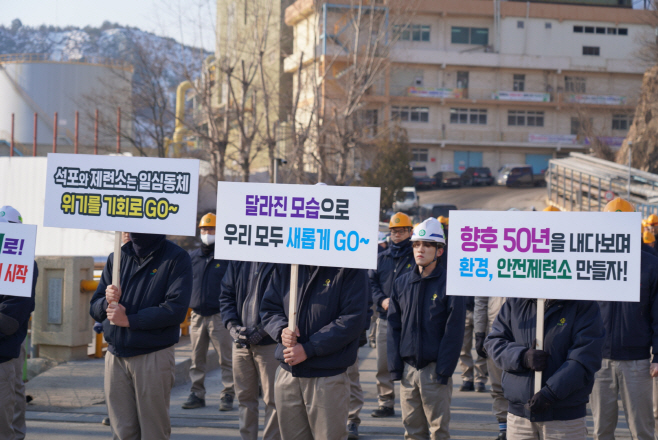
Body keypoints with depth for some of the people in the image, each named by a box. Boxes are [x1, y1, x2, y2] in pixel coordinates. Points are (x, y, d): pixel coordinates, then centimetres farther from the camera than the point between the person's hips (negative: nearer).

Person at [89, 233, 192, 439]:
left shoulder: (176, 258, -3)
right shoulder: (117, 257, 14)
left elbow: (176, 309, -15)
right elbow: (95, 308, 14)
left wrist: (129, 320, -16)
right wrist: (107, 302, -10)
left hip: (154, 358, -5)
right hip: (116, 356, 5)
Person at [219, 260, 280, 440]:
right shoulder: (239, 260, 8)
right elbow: (226, 295, 12)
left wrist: (261, 331, -18)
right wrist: (232, 326, -4)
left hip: (271, 343, -5)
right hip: (241, 342, 6)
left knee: (273, 400, -1)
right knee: (245, 398, 12)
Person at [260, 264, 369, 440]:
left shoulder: (350, 270, -9)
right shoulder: (285, 267, 7)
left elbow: (353, 320, -15)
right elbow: (268, 308, 13)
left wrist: (308, 349, -17)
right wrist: (282, 329, -11)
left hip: (327, 377, -5)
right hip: (287, 372, 5)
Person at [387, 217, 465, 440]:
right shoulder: (402, 284, 9)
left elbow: (454, 331, -8)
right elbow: (394, 328, 10)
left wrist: (444, 370, -13)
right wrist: (395, 366, 2)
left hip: (435, 369, -4)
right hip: (408, 369, 4)